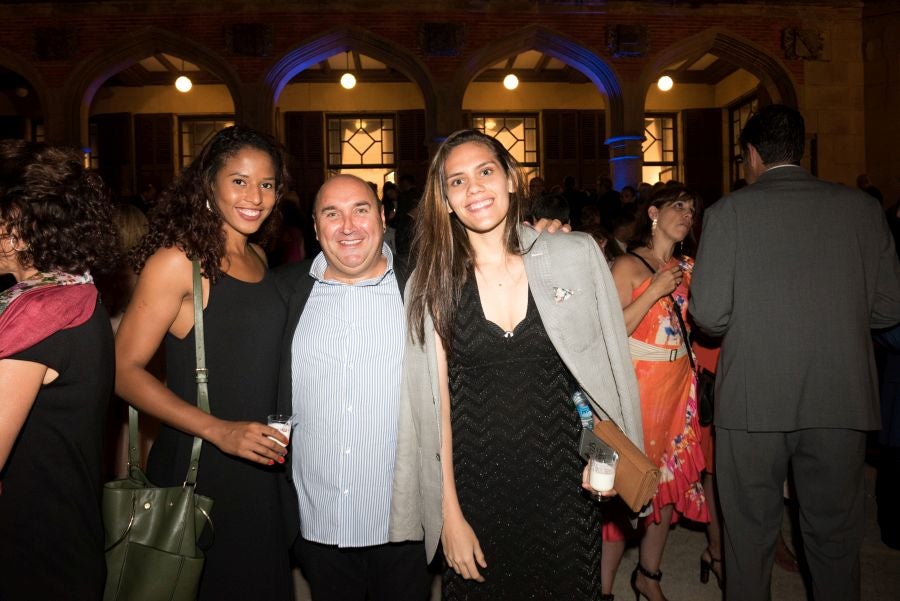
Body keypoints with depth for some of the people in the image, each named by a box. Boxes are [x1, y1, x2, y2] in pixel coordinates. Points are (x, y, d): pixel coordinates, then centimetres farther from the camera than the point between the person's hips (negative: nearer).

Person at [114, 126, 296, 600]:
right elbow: (124, 370, -16)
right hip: (197, 470, -7)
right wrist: (218, 430, -22)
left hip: (260, 467, 7)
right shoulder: (178, 261, -13)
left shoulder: (257, 258, 8)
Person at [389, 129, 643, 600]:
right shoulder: (433, 282, -4)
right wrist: (450, 515, -5)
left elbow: (610, 363, 3)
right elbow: (435, 404, -3)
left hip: (562, 483, 0)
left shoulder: (576, 255, -4)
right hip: (477, 492, 0)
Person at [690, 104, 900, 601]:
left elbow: (709, 314, -11)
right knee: (835, 533, 17)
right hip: (842, 398, 3)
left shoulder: (729, 211, -7)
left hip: (753, 398, -2)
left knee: (751, 529, 13)